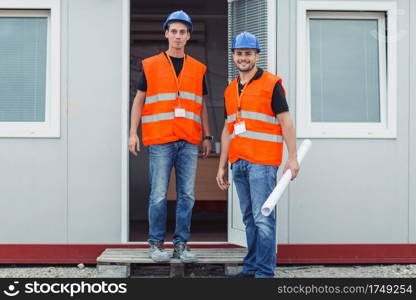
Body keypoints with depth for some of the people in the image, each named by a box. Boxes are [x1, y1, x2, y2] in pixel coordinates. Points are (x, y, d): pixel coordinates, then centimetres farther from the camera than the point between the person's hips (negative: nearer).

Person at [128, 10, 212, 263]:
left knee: (187, 195, 3)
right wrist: (133, 133, 0)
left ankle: (181, 244, 12)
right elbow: (139, 100, 8)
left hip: (189, 142, 3)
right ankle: (156, 243, 9)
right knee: (159, 195, -2)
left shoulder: (198, 69, 13)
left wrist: (207, 137, 13)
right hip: (160, 141, -2)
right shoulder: (151, 66, 6)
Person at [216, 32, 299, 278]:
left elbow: (286, 121, -5)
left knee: (263, 217, -8)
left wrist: (293, 158, -12)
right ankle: (251, 267, 17)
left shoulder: (271, 84, -2)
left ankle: (265, 271, -3)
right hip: (238, 162, 6)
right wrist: (222, 167, 18)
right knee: (249, 218, 11)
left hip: (262, 162, -6)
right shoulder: (230, 90, 17)